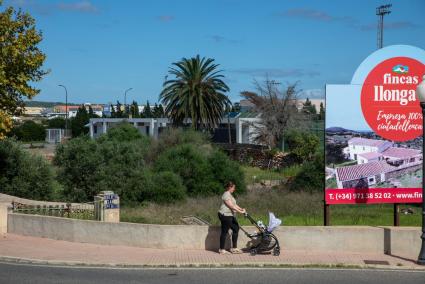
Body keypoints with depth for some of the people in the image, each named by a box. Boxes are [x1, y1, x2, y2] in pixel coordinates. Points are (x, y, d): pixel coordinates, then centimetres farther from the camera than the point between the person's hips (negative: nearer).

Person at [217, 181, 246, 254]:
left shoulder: (230, 194, 17)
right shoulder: (226, 195, -17)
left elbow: (234, 204, 16)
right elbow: (231, 206, -22)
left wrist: (241, 209, 3)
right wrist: (240, 211, -21)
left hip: (230, 216, 11)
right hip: (225, 216, -11)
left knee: (236, 228, 9)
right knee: (224, 232, -3)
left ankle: (234, 248, 14)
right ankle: (221, 250, 6)